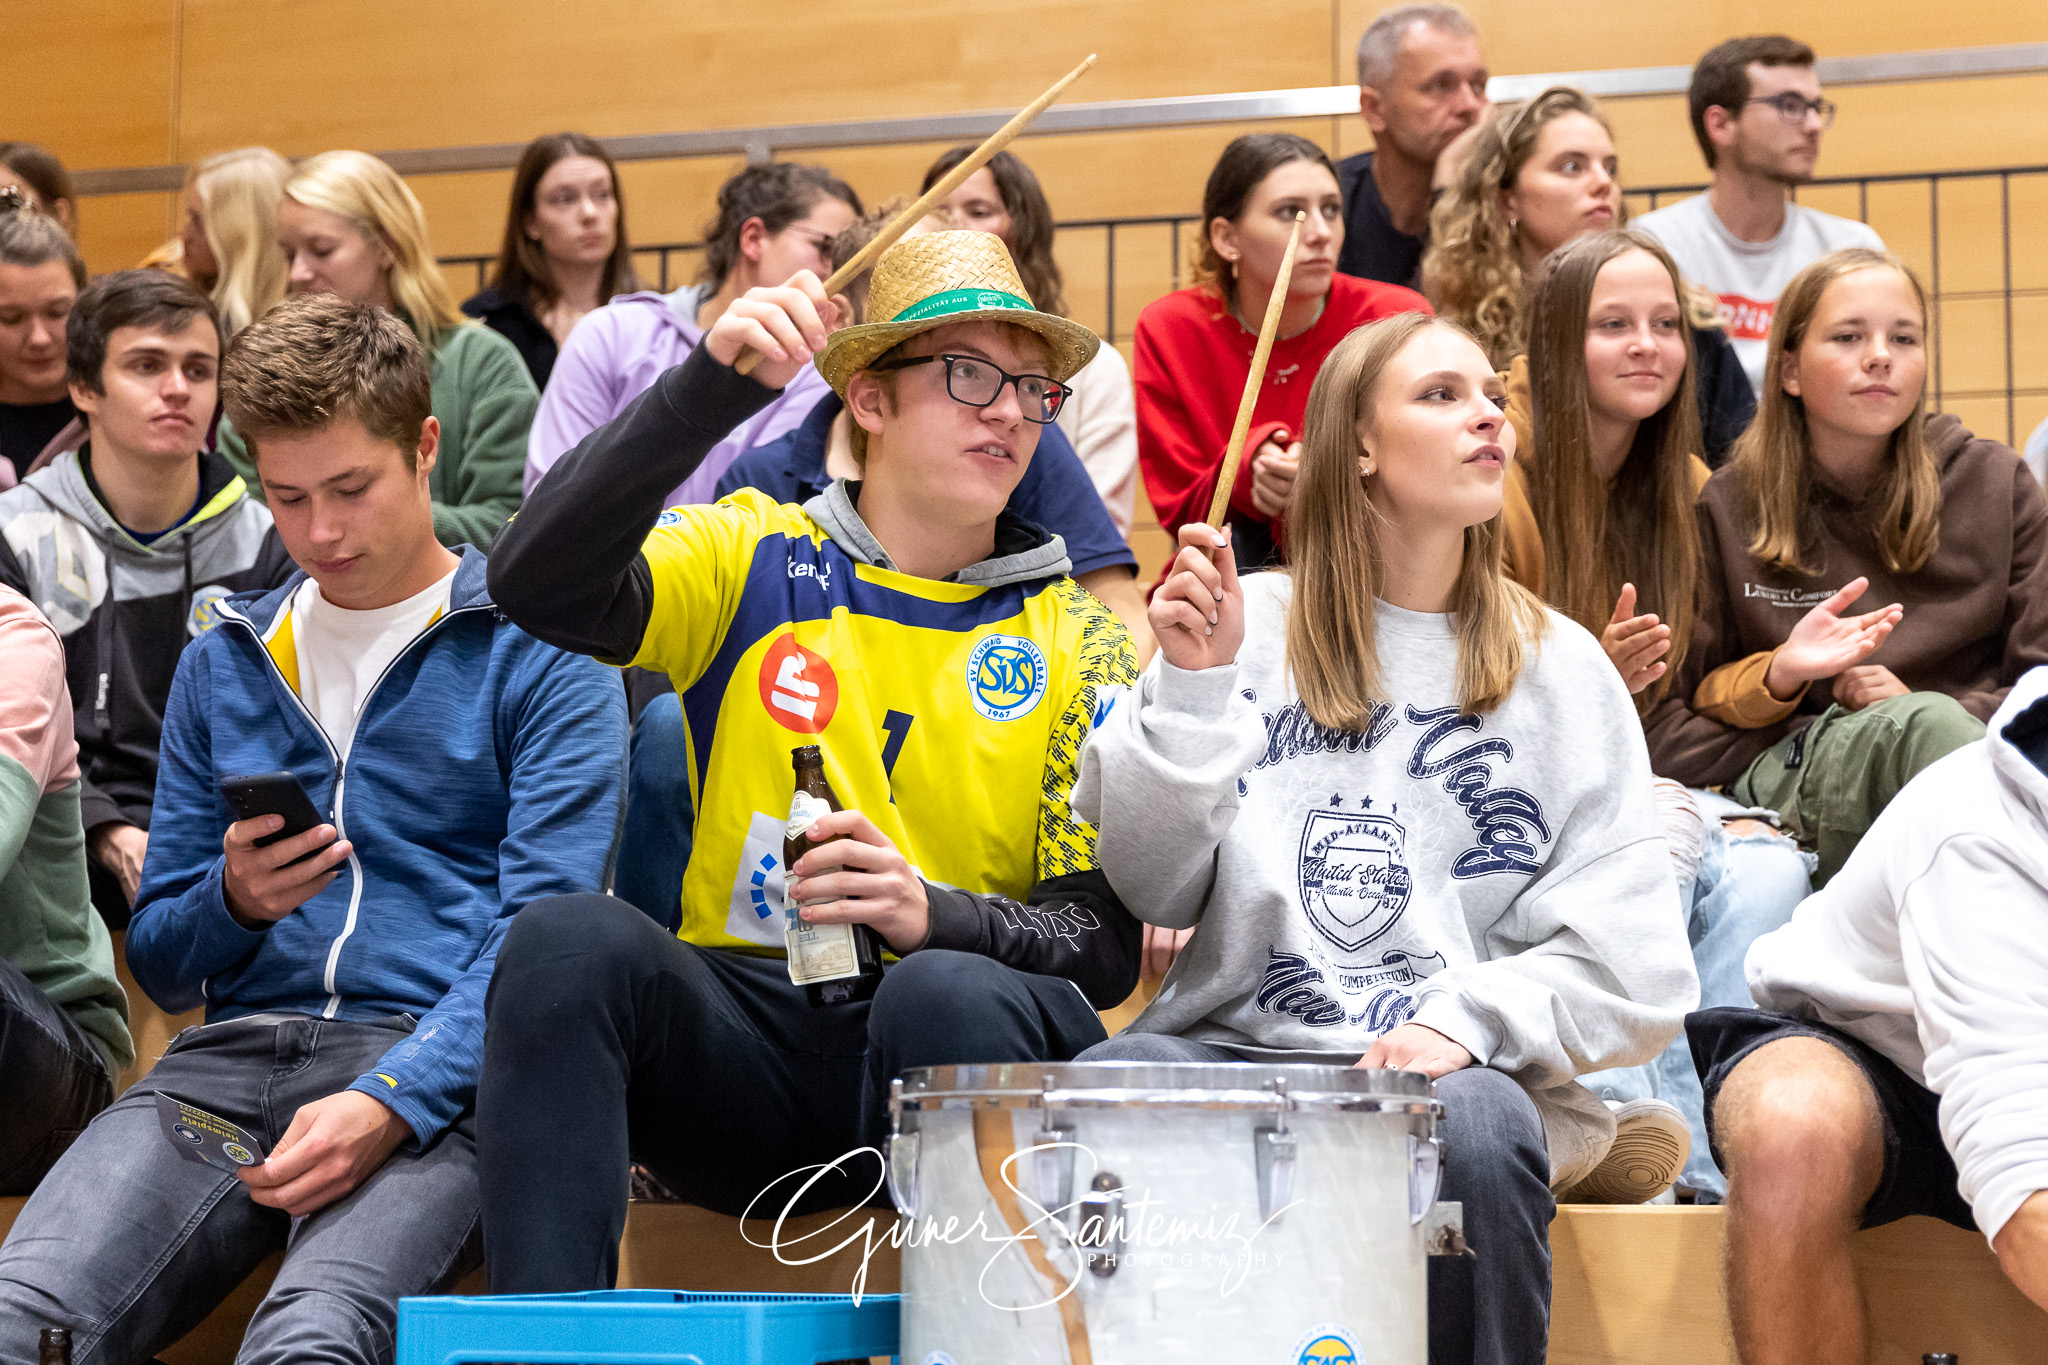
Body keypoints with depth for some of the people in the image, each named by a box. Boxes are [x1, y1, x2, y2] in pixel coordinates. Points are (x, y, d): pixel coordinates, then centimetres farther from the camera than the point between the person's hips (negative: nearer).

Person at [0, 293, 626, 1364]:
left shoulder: (537, 653, 7)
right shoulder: (223, 663, 23)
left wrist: (390, 1103, -21)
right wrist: (235, 902, -2)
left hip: (438, 1072, -4)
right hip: (235, 1051, 4)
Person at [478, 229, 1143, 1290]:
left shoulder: (1076, 637, 10)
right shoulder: (755, 559, 10)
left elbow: (1106, 942, 2)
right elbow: (537, 586, -11)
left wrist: (936, 917, -19)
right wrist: (711, 387, -21)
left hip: (962, 1044, 0)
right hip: (743, 1036, 1)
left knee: (948, 995, -35)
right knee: (569, 943, -29)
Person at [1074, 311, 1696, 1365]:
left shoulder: (1558, 670, 9)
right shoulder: (1246, 624, 9)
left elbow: (1630, 968, 3)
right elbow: (1147, 890, 3)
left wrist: (1467, 1018, -15)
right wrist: (1189, 685, -9)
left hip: (1461, 1069, 0)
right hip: (1235, 1041, 0)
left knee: (1475, 1130, -34)